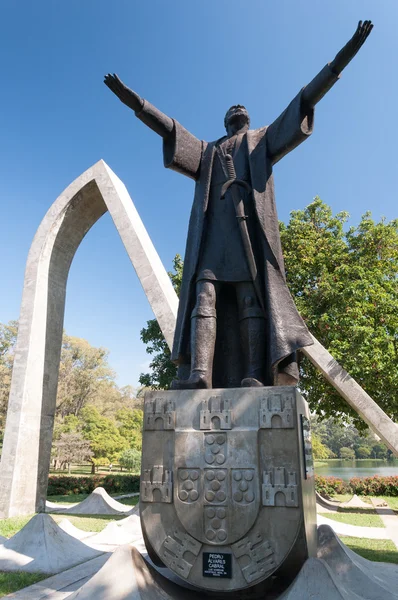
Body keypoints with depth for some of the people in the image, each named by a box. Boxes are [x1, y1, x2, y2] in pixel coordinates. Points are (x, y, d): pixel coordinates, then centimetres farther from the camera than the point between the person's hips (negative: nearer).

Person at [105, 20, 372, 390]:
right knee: (205, 293, -17)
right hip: (213, 227, 2)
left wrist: (337, 64, 14)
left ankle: (257, 376, -24)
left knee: (252, 294, -16)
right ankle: (198, 373, -26)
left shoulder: (263, 140, 31)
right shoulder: (206, 151, 36)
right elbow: (167, 128, 27)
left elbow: (302, 105, 22)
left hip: (250, 222, -2)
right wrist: (133, 101, 19)